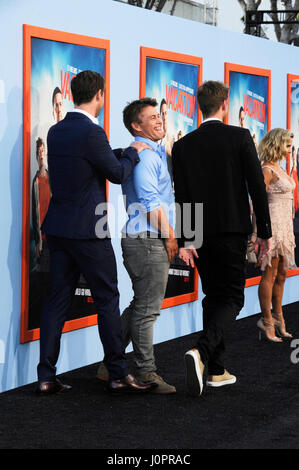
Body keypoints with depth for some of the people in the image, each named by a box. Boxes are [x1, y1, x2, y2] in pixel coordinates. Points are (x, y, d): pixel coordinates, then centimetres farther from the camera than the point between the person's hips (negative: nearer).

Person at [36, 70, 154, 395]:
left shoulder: (56, 131, 9)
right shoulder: (91, 133, -16)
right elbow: (118, 173, -6)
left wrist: (123, 153, 25)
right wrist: (133, 151, 12)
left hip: (58, 228, 8)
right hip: (87, 230, -8)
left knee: (57, 299, 8)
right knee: (107, 299, 3)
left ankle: (46, 376, 8)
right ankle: (118, 374, 9)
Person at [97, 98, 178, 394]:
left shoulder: (155, 153, 20)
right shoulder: (143, 155, -13)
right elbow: (150, 203, -17)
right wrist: (169, 236, -12)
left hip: (152, 240, 11)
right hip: (148, 240, -11)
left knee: (140, 306, 15)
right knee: (147, 309, -4)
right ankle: (146, 372, 3)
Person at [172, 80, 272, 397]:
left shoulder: (183, 145, 2)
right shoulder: (240, 137, -6)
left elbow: (181, 196, -1)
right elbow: (257, 187, -7)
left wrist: (185, 240, 1)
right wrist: (264, 231, 0)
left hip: (200, 234, 4)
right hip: (232, 231, -4)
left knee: (213, 298, 13)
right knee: (232, 298, 1)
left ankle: (217, 371, 15)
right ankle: (201, 352, -22)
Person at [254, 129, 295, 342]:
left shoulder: (279, 168, 15)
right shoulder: (267, 170, -13)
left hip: (285, 224, 9)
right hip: (273, 223, -9)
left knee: (282, 273, 13)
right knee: (270, 274, -4)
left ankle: (278, 318, 21)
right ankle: (267, 321, 2)